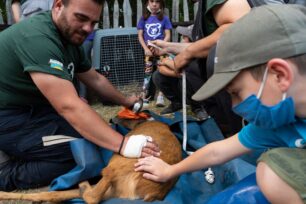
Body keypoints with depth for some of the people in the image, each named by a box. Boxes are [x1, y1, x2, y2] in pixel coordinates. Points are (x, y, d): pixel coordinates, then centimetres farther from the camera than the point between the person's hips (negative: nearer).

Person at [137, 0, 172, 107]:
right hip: (148, 51, 1)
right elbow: (140, 36, 5)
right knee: (147, 73, 2)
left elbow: (168, 35, 1)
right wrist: (146, 49, -7)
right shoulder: (144, 18, 7)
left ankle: (160, 97, -5)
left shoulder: (164, 18, 4)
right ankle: (144, 97, 7)